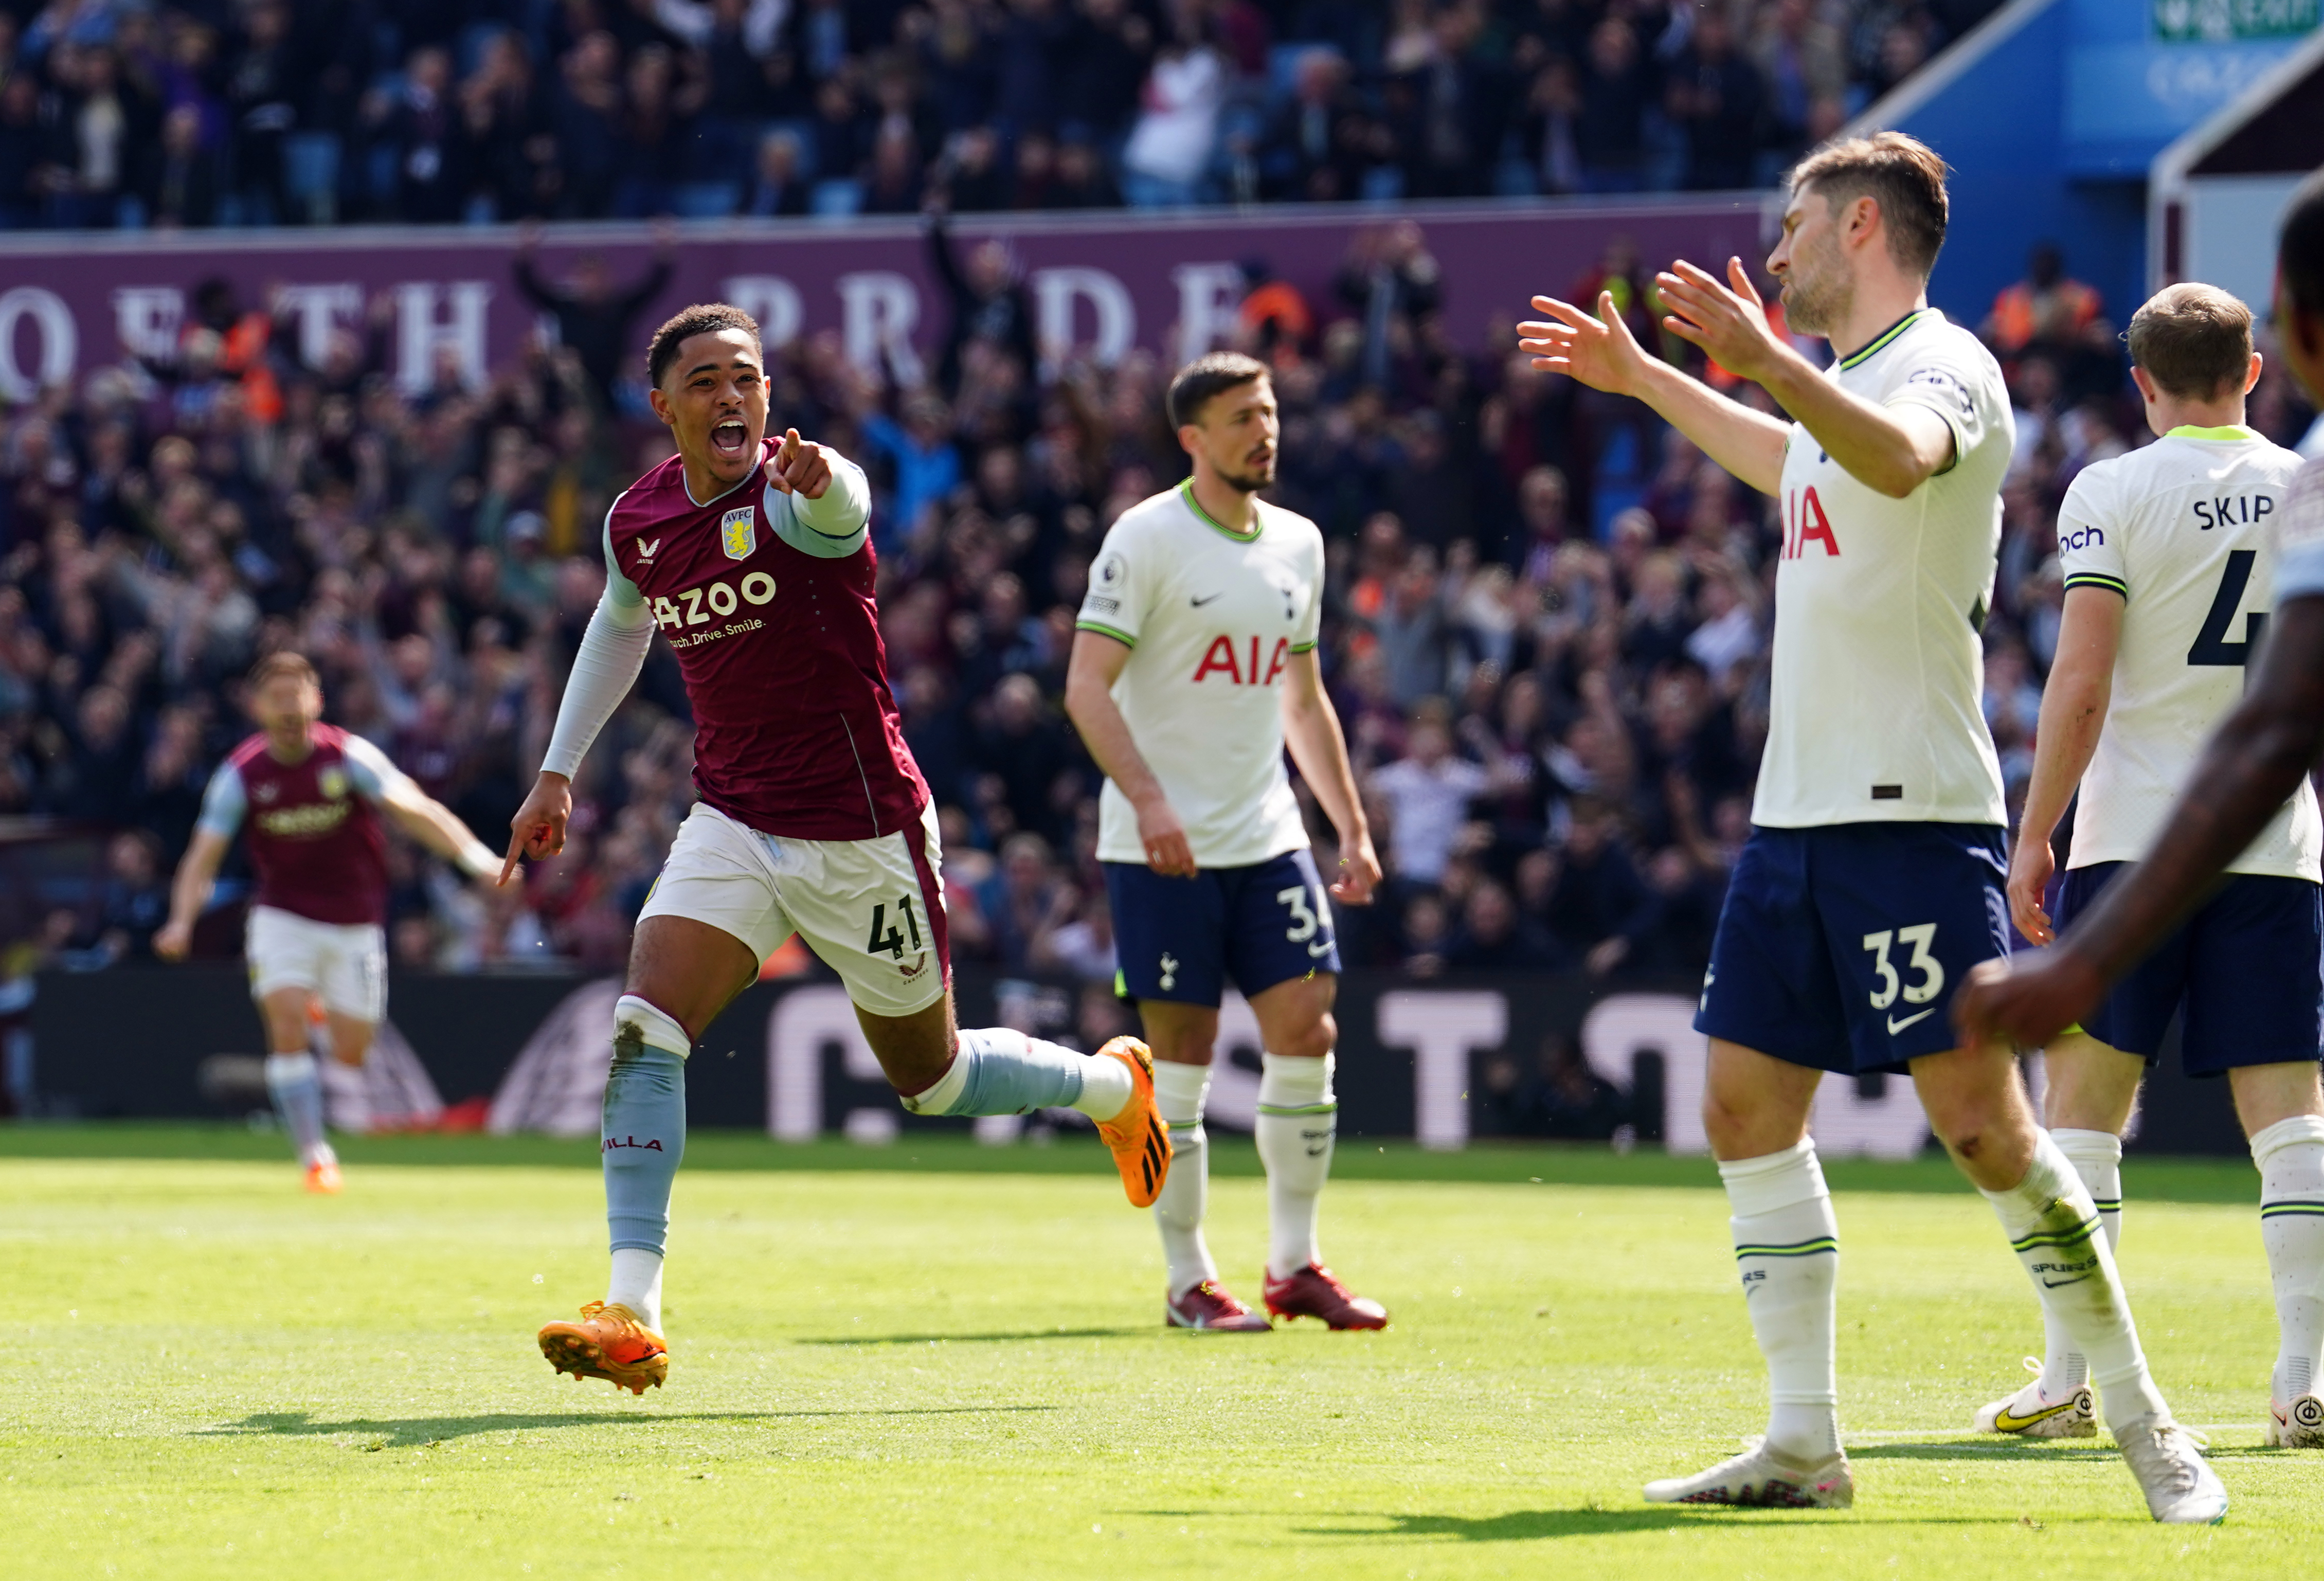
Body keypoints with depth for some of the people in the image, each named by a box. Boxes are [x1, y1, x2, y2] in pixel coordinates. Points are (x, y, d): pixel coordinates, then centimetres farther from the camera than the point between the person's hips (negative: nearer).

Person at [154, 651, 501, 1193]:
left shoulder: (350, 756, -12)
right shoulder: (242, 774, -8)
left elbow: (413, 809, -22)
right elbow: (203, 857, -9)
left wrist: (476, 857, -36)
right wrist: (182, 921, -26)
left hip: (355, 923, 0)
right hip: (284, 919, 0)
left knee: (351, 1052, 1)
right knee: (286, 1028, -20)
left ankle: (323, 1011, 39)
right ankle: (315, 1156, -13)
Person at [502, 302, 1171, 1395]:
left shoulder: (799, 495, -18)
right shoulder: (638, 523, 1)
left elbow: (840, 508, -45)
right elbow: (619, 627, 24)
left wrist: (818, 483, -70)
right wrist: (557, 774, 24)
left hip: (861, 832, -5)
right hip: (732, 828, 5)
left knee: (931, 1077, 11)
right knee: (642, 1031, -17)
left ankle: (1112, 1085, 43)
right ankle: (633, 1314, -20)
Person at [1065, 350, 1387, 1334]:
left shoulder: (1297, 543, 12)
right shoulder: (1148, 538, -8)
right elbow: (1086, 685, -13)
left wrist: (1352, 827, 17)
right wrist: (1149, 798, -26)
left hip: (1267, 837, 6)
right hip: (1162, 846, -6)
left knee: (1306, 1035, -1)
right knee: (1182, 1058, -3)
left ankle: (1295, 1266, 10)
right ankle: (1188, 1282, 5)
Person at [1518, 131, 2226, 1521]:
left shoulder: (1945, 366, -10)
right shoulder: (1843, 382, 18)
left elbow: (1897, 459, -35)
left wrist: (1766, 361, -48)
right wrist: (1639, 376, 49)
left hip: (1913, 815, -9)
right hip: (1798, 817, 9)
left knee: (1983, 1122, -12)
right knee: (1748, 1110, 5)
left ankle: (2143, 1422, -3)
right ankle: (1804, 1445, 8)